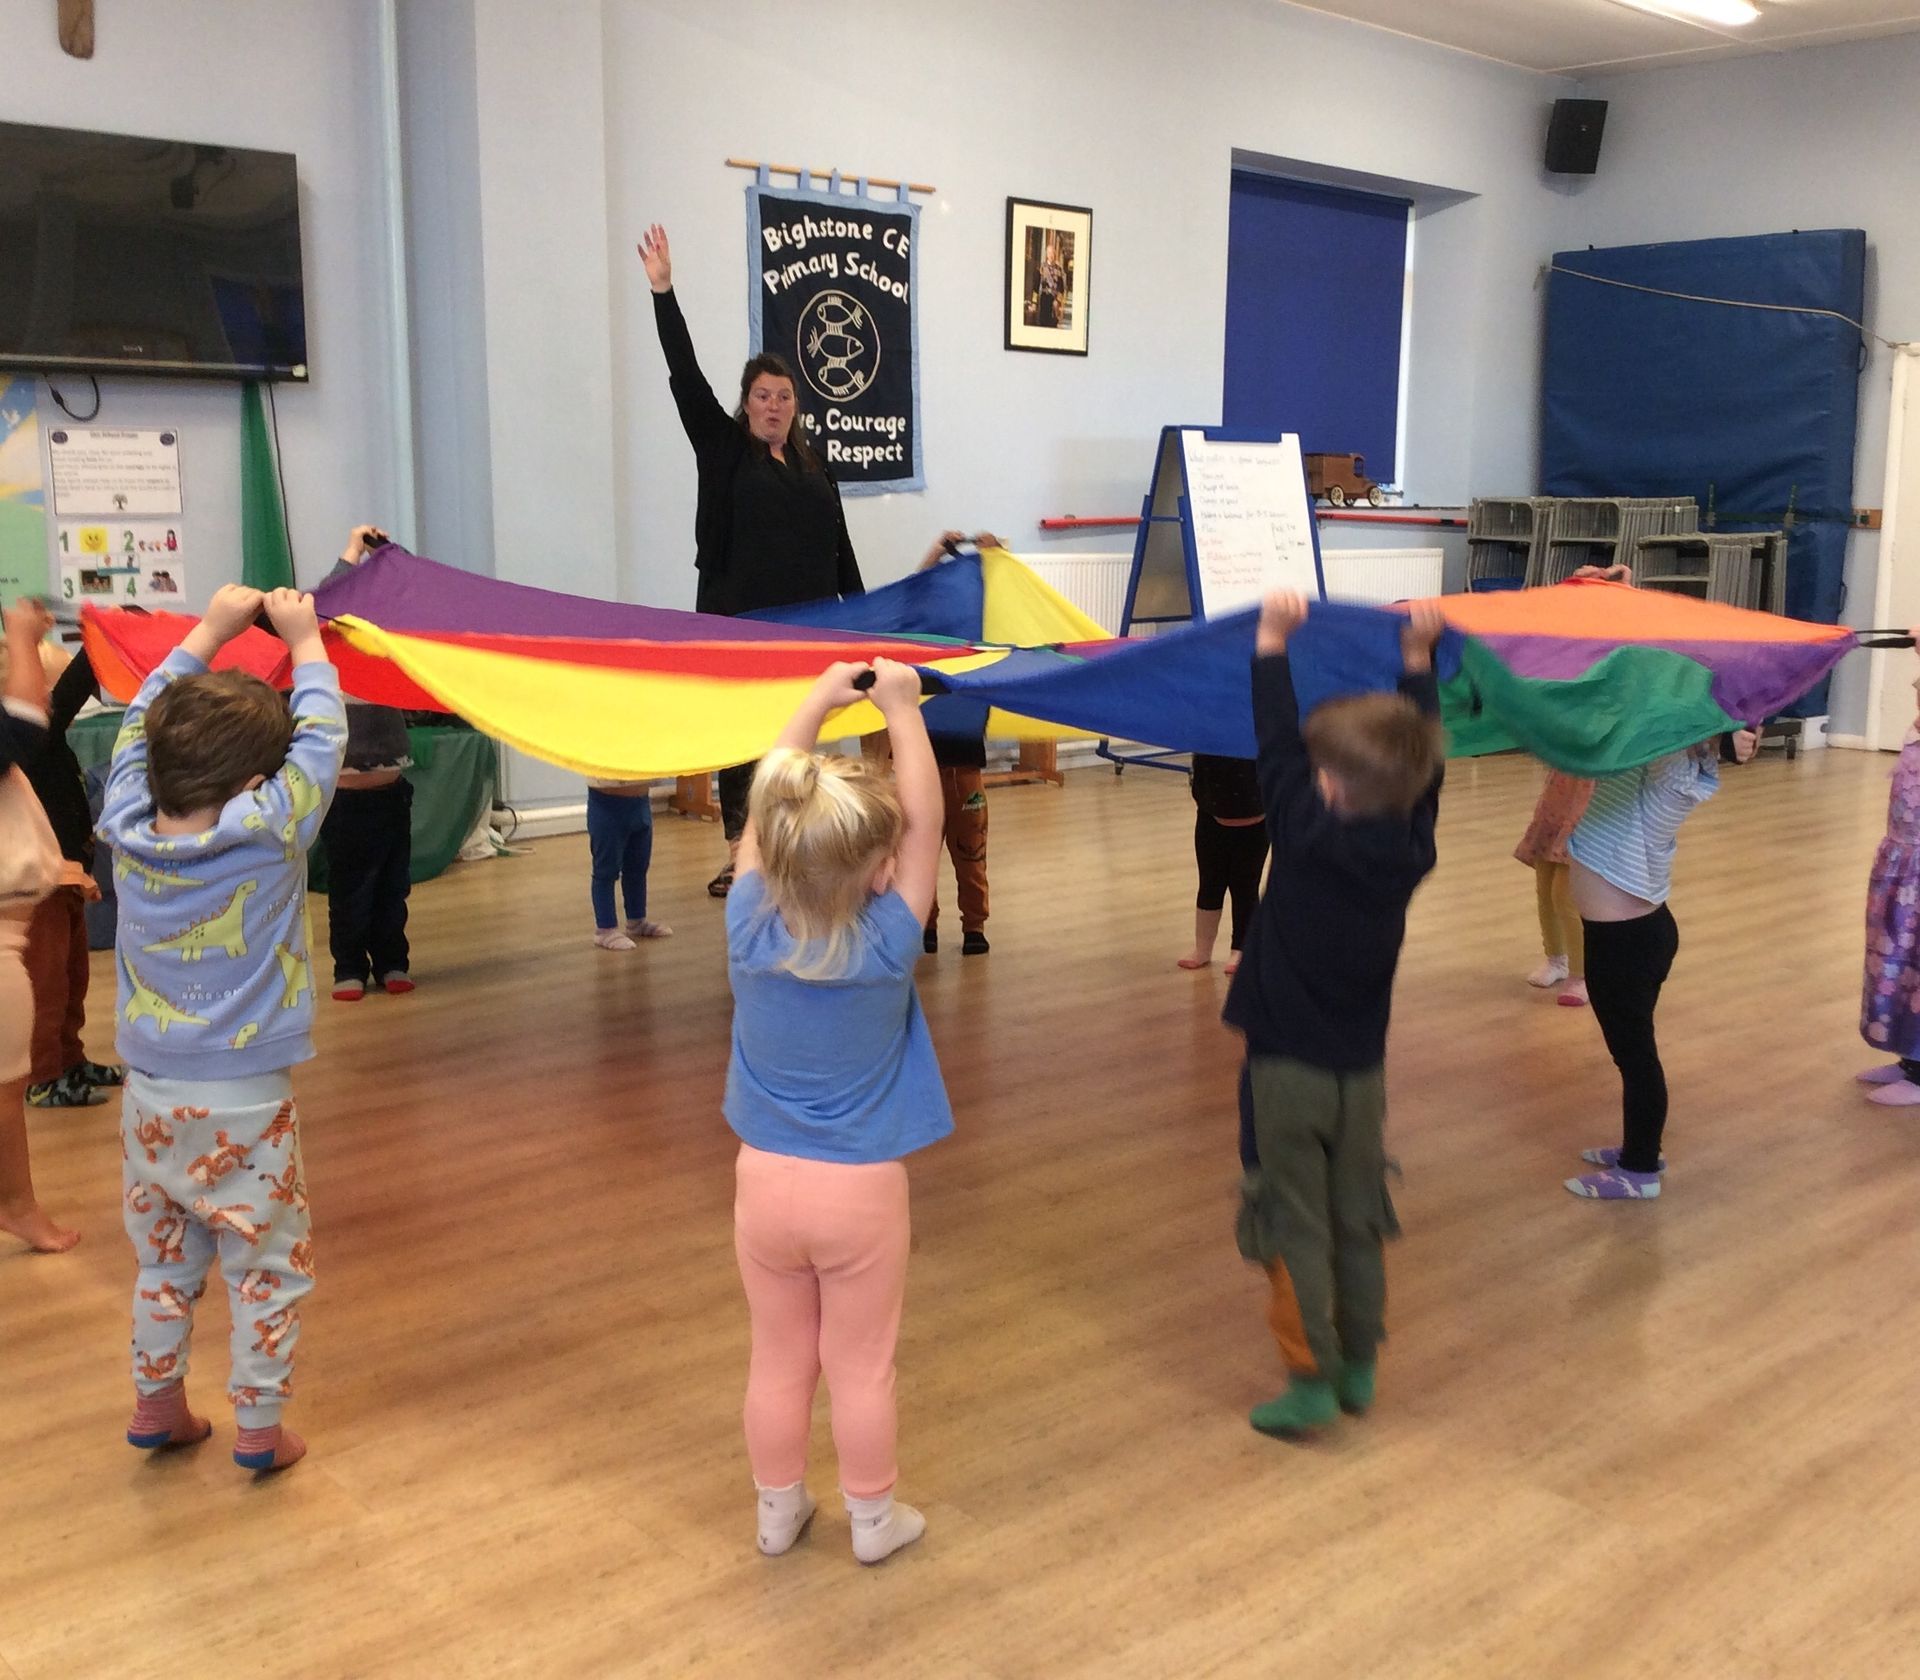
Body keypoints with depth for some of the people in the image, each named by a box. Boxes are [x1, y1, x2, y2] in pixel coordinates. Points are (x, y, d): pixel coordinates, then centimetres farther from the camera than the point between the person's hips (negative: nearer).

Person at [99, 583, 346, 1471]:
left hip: (150, 1093, 5)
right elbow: (322, 739, -9)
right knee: (268, 1265, 9)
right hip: (244, 1100, -5)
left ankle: (156, 1405, 32)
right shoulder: (265, 836, -20)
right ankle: (259, 1427, 15)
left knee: (164, 1260, 21)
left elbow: (142, 721, 9)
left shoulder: (126, 828, -6)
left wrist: (211, 630, 13)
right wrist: (304, 641, 3)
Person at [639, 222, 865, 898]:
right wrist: (663, 292, -15)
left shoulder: (812, 467, 12)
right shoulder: (724, 450, 2)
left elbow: (839, 547, 15)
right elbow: (686, 378, -8)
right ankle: (740, 857, 6)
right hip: (740, 623, -3)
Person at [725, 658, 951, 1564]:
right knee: (861, 1366, 13)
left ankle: (778, 1509, 35)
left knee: (778, 1360, 18)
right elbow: (926, 821, -13)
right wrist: (901, 710, -8)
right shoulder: (888, 942, -21)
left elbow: (762, 812, -2)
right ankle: (873, 1518, 30)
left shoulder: (750, 926, -14)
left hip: (766, 1181, 3)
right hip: (861, 1189, -3)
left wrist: (816, 703, 1)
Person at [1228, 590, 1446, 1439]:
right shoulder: (1412, 845, -7)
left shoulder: (1308, 836, -20)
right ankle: (1359, 1366, 26)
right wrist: (1418, 659, 14)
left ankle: (1311, 1378, 5)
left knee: (1296, 1225, 3)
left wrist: (1272, 644, -5)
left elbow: (1276, 745, -13)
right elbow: (1422, 759, 7)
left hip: (1288, 1066, -5)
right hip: (1362, 1069, 5)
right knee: (1358, 1222, 16)